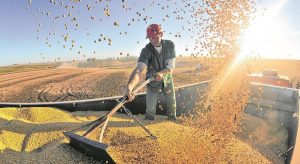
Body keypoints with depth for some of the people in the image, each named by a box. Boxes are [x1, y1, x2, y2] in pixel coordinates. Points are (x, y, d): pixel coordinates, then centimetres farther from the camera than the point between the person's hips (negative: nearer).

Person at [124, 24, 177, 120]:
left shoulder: (170, 45, -16)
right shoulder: (146, 51, -27)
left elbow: (171, 66, -16)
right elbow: (139, 69, -42)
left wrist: (161, 73, -38)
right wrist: (130, 85, -61)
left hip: (167, 79, 3)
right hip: (152, 82, -3)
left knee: (172, 105, 16)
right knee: (150, 110, -1)